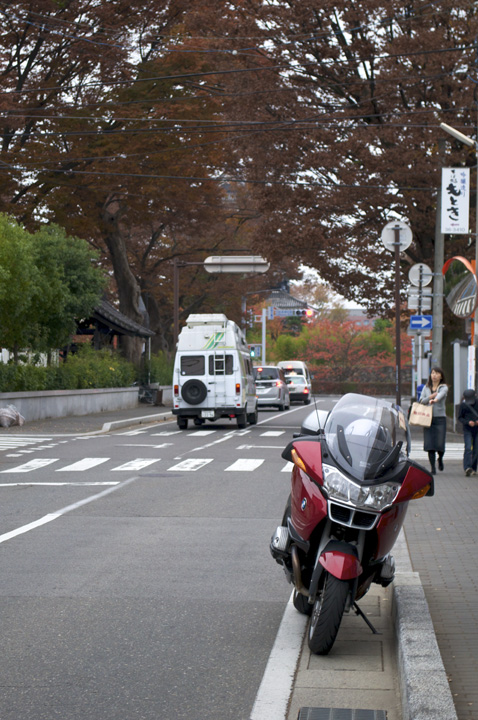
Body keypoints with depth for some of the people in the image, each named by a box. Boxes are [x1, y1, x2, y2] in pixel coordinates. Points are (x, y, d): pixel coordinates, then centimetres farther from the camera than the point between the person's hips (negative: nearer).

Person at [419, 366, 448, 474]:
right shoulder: (426, 388, 13)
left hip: (440, 418, -3)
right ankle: (433, 468, 4)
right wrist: (430, 397, -12)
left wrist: (434, 400, -44)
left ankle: (440, 459, 28)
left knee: (440, 444, -5)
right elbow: (421, 401, 6)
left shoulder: (444, 387, 0)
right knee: (429, 444, -4)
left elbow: (440, 395, -22)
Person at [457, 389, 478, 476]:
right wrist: (468, 422, -16)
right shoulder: (463, 405, -4)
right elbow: (460, 417, 2)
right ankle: (467, 468, -24)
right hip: (467, 429, -2)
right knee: (468, 448, -16)